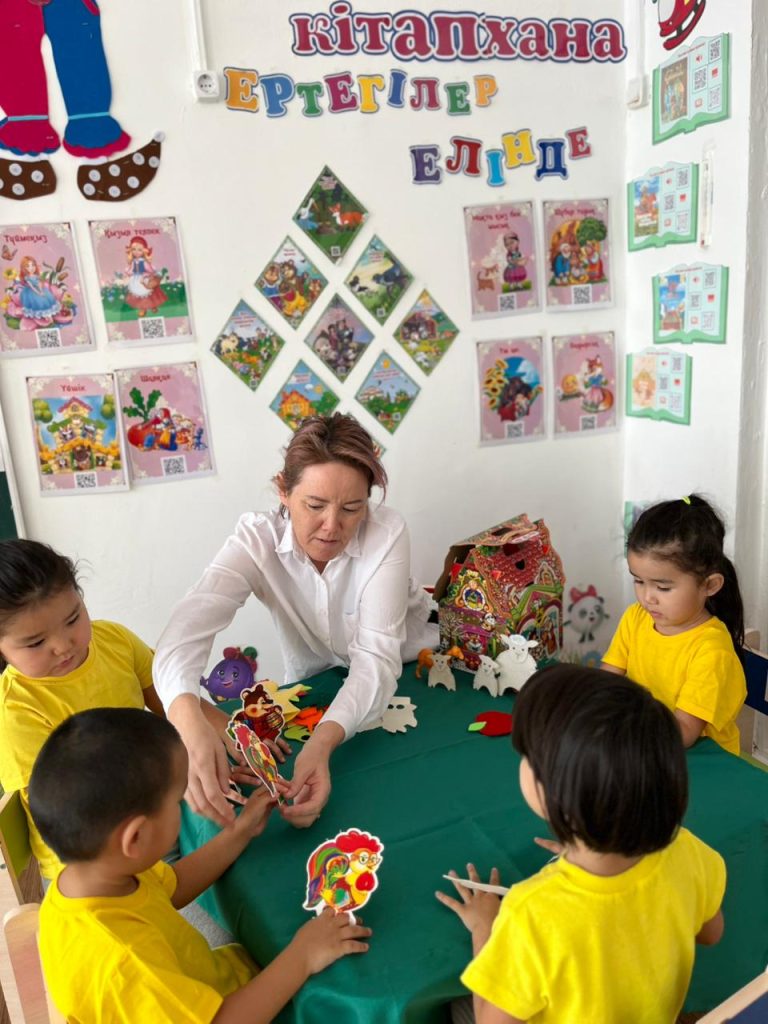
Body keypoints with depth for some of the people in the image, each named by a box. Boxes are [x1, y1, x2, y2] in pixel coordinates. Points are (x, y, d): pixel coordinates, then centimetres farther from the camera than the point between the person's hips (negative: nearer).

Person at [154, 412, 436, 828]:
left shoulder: (387, 533, -25)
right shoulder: (257, 538, -22)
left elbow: (376, 657, -30)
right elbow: (187, 628, -37)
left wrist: (322, 742, -48)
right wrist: (191, 724, -57)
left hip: (407, 675, -1)